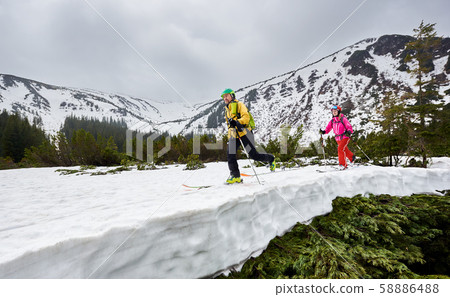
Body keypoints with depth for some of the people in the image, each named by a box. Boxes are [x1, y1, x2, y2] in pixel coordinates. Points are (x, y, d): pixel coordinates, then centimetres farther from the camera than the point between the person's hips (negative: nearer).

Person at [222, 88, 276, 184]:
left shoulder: (239, 104, 2)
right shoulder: (227, 110, 25)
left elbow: (246, 117, -13)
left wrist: (237, 122, -30)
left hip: (244, 132, -6)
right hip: (233, 135, 6)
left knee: (254, 155, -7)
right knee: (230, 154, -13)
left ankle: (270, 159, 20)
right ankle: (235, 176, -7)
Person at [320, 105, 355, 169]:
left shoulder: (343, 119, -10)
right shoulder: (332, 120, 5)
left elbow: (349, 127, -12)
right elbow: (328, 128, 5)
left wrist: (349, 132, -32)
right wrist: (324, 131, -15)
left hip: (345, 137, -6)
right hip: (338, 139, 6)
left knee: (340, 149, -20)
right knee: (345, 150, 19)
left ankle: (343, 164, -13)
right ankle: (352, 157, 46)